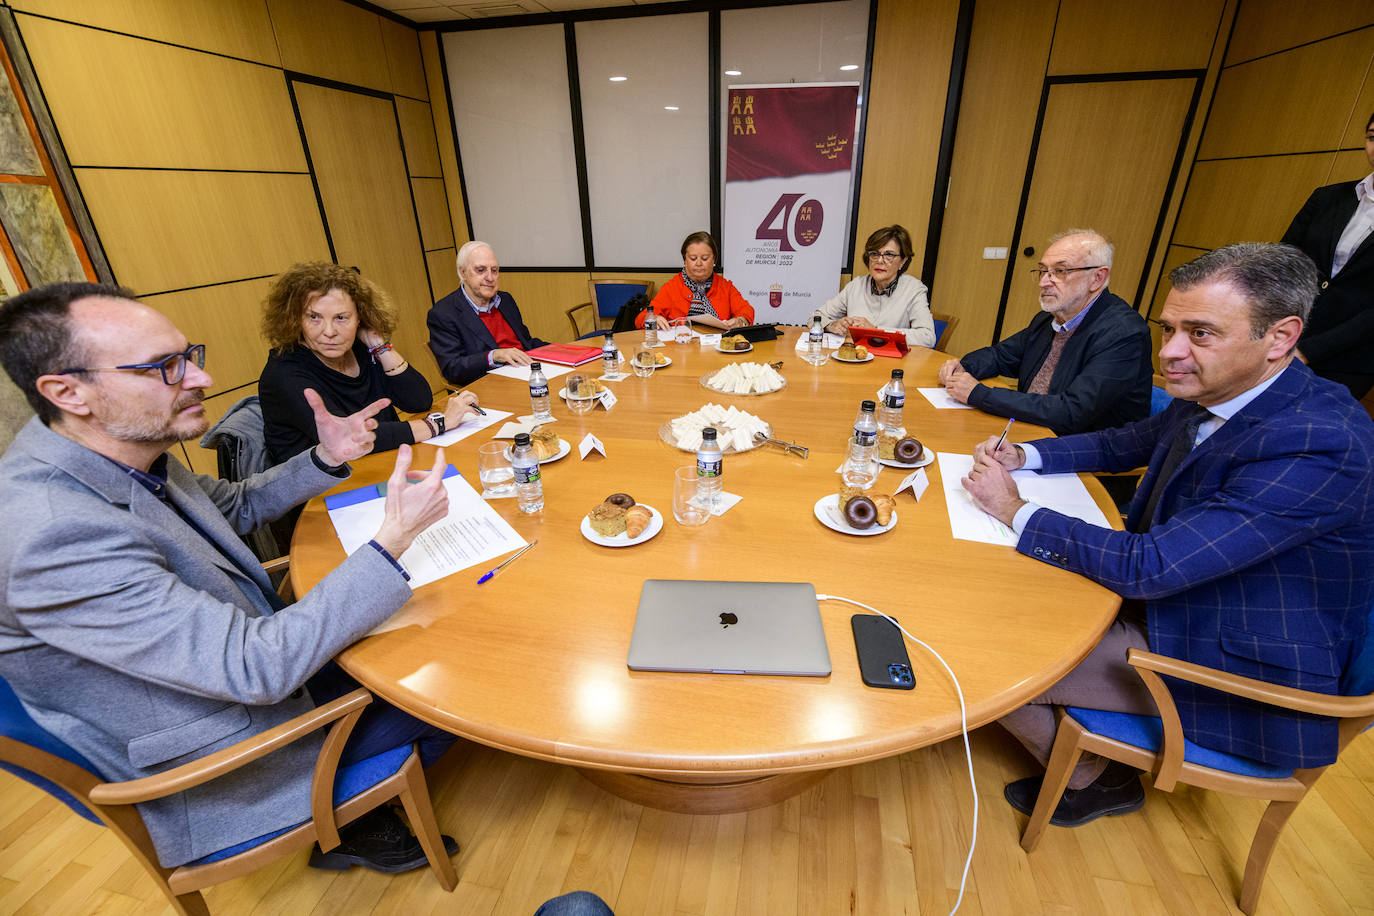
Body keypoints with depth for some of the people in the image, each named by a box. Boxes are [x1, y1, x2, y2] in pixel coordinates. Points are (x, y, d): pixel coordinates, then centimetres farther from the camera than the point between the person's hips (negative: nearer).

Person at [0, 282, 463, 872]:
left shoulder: (126, 452, -8)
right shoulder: (57, 536, -35)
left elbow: (237, 505, 11)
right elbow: (257, 668, -35)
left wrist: (326, 460, -8)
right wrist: (394, 540, -37)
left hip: (253, 662, 8)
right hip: (218, 766, -7)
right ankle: (343, 825, 27)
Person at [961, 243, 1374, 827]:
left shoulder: (1319, 448, -31)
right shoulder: (1208, 395, -5)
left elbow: (1147, 568, -34)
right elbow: (1124, 445, 13)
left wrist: (1015, 511, -24)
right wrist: (1023, 455, -4)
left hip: (1233, 672, -8)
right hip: (1167, 595, 8)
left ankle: (1091, 783, 22)